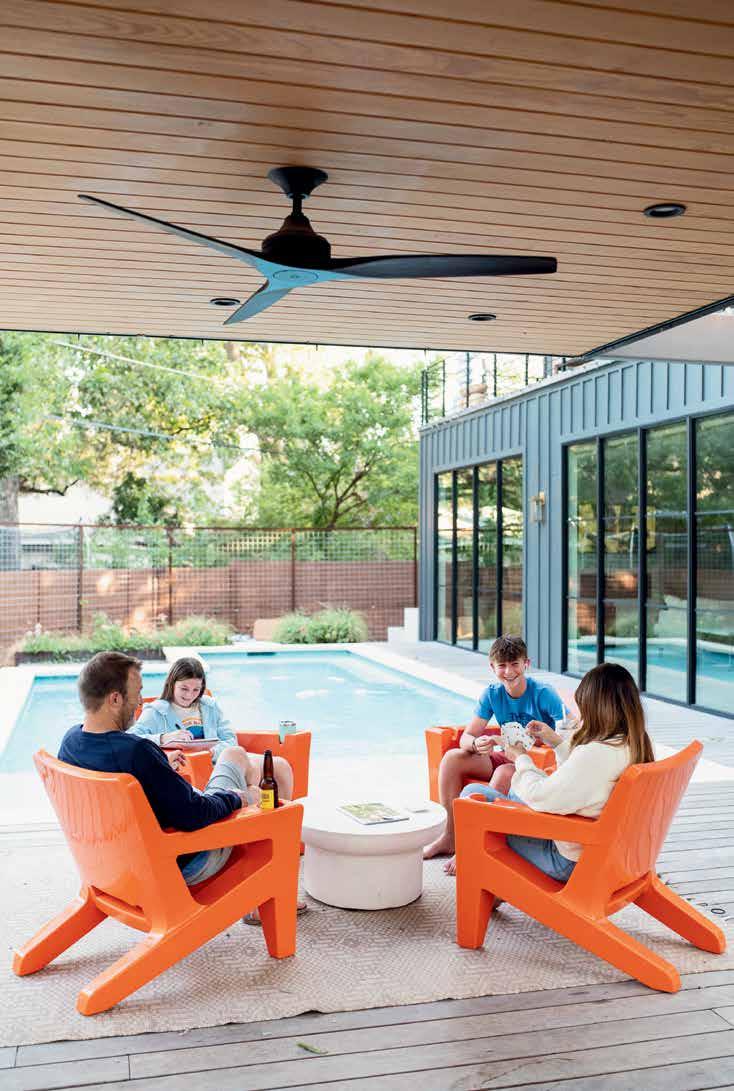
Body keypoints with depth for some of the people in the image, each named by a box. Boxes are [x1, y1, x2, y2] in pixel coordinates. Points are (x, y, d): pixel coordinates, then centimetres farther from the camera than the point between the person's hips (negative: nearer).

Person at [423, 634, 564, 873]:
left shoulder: (543, 693, -16)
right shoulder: (492, 694, -3)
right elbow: (466, 737, -6)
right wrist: (476, 744, -30)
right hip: (507, 758, 6)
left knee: (504, 773, -35)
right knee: (452, 758, -11)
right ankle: (449, 836, -6)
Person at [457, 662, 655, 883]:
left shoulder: (595, 753, -33)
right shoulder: (637, 745, -4)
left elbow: (539, 797, -24)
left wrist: (521, 760, -6)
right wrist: (557, 741, 14)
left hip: (569, 862, -10)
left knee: (472, 792, 1)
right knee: (516, 791, 29)